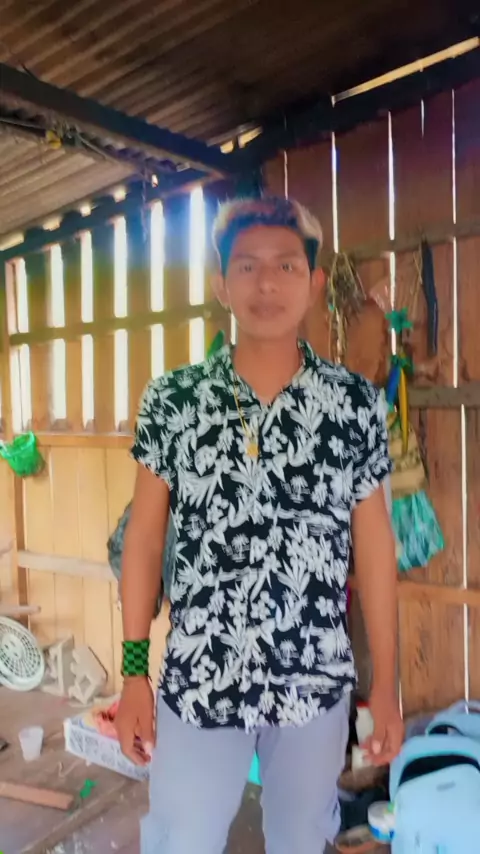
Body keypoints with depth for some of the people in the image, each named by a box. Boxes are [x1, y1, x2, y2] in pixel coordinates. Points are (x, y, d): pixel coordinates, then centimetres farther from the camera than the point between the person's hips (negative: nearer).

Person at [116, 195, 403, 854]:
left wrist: (386, 682, 2)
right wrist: (134, 672, -2)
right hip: (197, 679, 0)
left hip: (317, 681, 1)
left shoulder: (357, 404, -6)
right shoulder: (172, 400, -7)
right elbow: (145, 537, -2)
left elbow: (374, 546, -1)